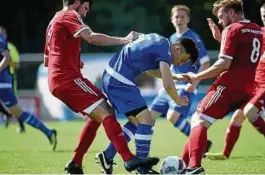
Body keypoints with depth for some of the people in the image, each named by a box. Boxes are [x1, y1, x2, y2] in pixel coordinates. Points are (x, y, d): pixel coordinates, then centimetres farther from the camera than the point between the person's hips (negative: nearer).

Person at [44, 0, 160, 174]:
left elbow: (46, 61, 31)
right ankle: (129, 159, -29)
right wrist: (124, 40, -17)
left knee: (97, 116, 15)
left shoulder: (54, 22, 26)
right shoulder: (69, 15, -3)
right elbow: (92, 37, -21)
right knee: (106, 113, -17)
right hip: (69, 78, -10)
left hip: (57, 81, 10)